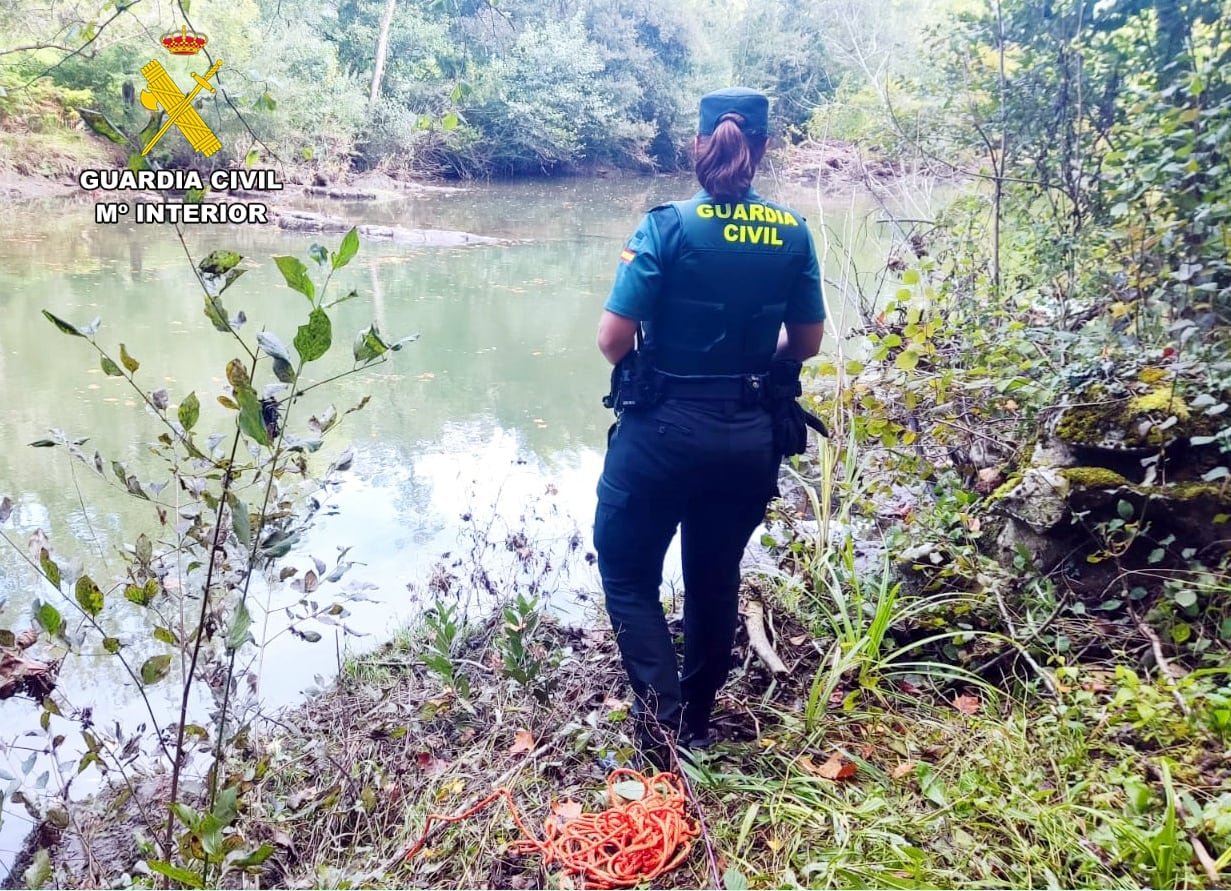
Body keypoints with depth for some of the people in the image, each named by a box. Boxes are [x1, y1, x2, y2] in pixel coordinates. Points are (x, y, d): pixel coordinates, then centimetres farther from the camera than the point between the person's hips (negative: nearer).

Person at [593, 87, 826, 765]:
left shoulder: (668, 226, -12)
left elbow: (613, 339, -15)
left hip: (663, 430, -4)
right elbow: (805, 344, 5)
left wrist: (643, 367, 6)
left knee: (629, 574, 15)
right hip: (749, 438, 4)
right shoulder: (792, 233, -1)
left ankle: (662, 727, 5)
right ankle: (697, 722, 36)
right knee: (715, 581, 20)